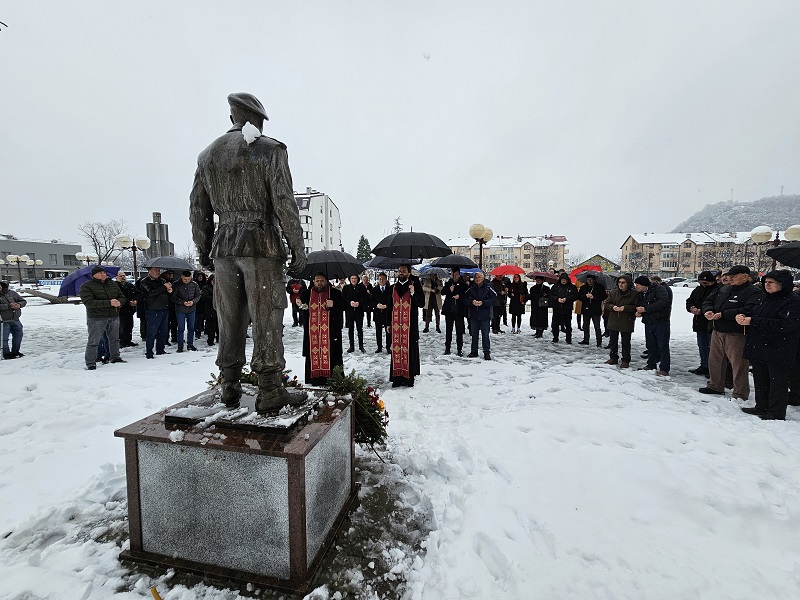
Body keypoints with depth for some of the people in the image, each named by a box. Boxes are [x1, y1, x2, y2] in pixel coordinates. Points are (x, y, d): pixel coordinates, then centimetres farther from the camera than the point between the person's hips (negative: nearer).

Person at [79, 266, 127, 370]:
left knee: (114, 339, 15)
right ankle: (90, 363, 9)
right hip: (96, 318, -5)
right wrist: (109, 303, -25)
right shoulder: (86, 286, -6)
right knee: (93, 341, 0)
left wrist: (119, 302, -14)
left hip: (114, 317, 5)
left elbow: (122, 297, 11)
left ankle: (115, 357, 29)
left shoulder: (113, 284, 10)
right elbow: (89, 302, -18)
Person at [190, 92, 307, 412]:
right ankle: (270, 392, 2)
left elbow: (198, 208, 17)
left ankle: (230, 389, 20)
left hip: (224, 246, 6)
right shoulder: (269, 149, 0)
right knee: (266, 320, -3)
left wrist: (203, 249, 24)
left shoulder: (208, 154, 17)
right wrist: (298, 248, -6)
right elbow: (285, 203, -9)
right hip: (262, 244, -5)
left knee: (230, 321, 11)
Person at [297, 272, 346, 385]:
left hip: (330, 331, -2)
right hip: (312, 331, 2)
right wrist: (299, 304, -7)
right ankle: (315, 378, 11)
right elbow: (300, 305, 16)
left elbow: (345, 304, 0)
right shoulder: (307, 293, 11)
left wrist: (334, 304, -18)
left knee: (330, 353, -2)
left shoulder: (334, 292, 4)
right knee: (313, 353, 2)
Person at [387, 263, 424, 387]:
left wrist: (413, 293, -22)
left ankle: (409, 377, 8)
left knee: (409, 350, -1)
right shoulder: (393, 287, 12)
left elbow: (421, 303, -7)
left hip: (410, 324, -3)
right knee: (396, 349, 4)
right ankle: (397, 377, 11)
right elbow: (390, 306, 15)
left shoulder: (415, 285, 0)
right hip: (396, 324, 3)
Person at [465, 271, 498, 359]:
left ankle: (487, 353, 8)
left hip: (485, 315, -3)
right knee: (474, 334, 12)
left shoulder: (488, 287, -4)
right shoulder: (471, 288, 5)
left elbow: (494, 299, -9)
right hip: (473, 315, 3)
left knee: (485, 335, 0)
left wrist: (483, 303, -19)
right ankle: (474, 352, 23)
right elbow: (465, 299, 4)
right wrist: (472, 302, -15)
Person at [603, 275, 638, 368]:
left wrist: (625, 308, -21)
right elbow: (607, 303, 8)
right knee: (613, 341, 13)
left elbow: (636, 307, -9)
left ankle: (626, 360, 17)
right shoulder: (613, 292, 4)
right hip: (613, 321, 4)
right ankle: (613, 358, 28)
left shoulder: (634, 294, -7)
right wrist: (613, 307, -12)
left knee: (626, 342, 5)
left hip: (626, 322, -4)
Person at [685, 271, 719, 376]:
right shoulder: (698, 290, 13)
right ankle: (704, 366, 28)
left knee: (712, 347, -2)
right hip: (700, 324, 8)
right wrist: (691, 308, -4)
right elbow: (689, 301, 16)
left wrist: (701, 311, -24)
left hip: (711, 325, -8)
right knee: (702, 347, 17)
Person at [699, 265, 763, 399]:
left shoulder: (754, 293, -11)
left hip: (736, 334, -8)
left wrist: (722, 314, -24)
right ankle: (715, 387, 33)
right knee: (714, 360, 17)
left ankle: (740, 394, 12)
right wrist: (708, 310, -5)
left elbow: (748, 311, -25)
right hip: (717, 332, 8)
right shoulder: (724, 289, 12)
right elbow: (708, 301, 17)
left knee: (738, 365, 0)